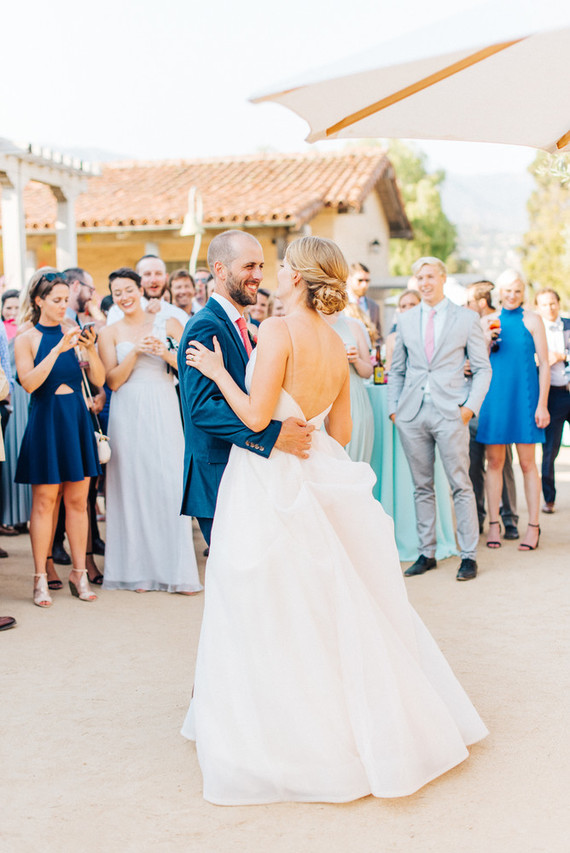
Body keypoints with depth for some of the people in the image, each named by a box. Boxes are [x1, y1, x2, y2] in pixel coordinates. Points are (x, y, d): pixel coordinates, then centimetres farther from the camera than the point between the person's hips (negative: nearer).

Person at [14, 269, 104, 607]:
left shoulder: (75, 334, 7)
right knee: (44, 501, -1)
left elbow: (99, 380, 3)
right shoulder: (27, 339, -1)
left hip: (77, 419, 3)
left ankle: (80, 573, 14)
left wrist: (90, 349, -14)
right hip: (45, 422, -3)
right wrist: (58, 349, -21)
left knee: (78, 500, 6)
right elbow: (29, 382, -15)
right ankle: (41, 579, 6)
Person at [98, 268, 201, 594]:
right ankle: (141, 569, 9)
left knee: (170, 481, -5)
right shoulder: (110, 333, 8)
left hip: (163, 411, -1)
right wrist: (135, 352, -12)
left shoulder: (167, 323, 5)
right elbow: (113, 381, 0)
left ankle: (177, 568, 2)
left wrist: (165, 353, -16)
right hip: (128, 415, 1)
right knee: (135, 484, 1)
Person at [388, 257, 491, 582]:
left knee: (461, 485, -3)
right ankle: (427, 553, 15)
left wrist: (471, 406, -7)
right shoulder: (405, 320, 12)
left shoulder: (467, 318, 4)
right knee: (422, 487, 8)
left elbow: (483, 368, 4)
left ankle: (469, 555, 5)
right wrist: (393, 407, 6)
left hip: (450, 413, -3)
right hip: (412, 414, 3)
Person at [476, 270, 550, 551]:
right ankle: (493, 523, 11)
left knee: (527, 462, -1)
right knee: (494, 461, 3)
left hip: (523, 396, -2)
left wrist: (542, 404, -8)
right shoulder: (487, 322, 9)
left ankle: (533, 526, 5)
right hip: (494, 396, 3)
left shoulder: (532, 320, 1)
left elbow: (544, 364, -1)